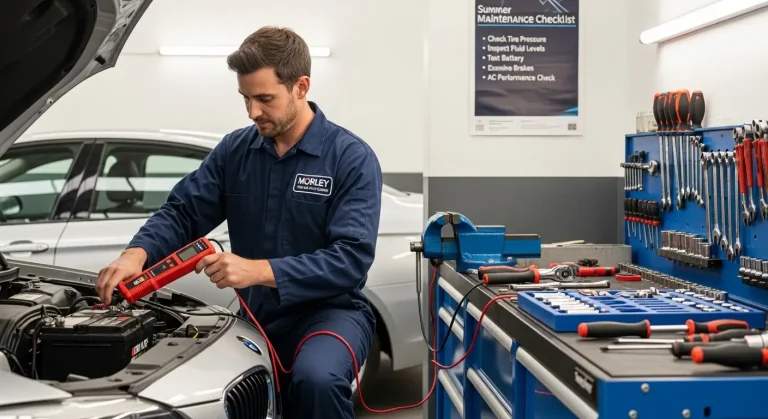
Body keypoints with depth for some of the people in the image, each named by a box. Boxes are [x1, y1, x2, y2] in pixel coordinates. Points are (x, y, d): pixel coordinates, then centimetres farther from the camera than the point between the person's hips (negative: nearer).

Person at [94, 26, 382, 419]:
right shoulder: (235, 149, 4)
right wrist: (137, 254, -20)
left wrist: (258, 271, -31)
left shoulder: (352, 158, -12)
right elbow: (182, 212, 3)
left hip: (330, 311, -5)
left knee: (316, 379, -34)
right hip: (258, 315, 5)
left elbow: (352, 258, -21)